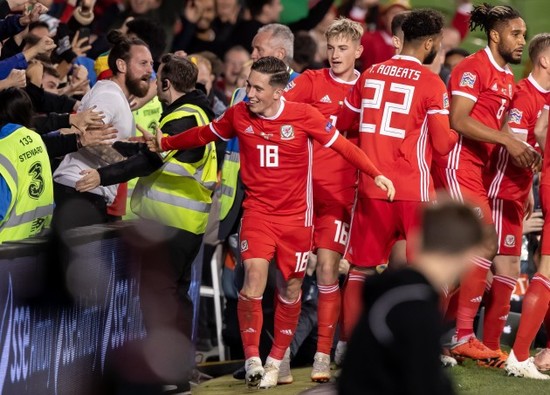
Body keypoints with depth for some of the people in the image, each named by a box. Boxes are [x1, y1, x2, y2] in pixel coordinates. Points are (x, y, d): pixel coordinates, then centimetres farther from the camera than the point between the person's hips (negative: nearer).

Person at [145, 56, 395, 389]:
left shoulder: (304, 116, -11)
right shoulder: (239, 115, -4)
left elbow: (343, 146, -5)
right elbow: (204, 134, 14)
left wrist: (376, 174, -14)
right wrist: (164, 145, 19)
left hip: (295, 216, 0)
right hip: (258, 209, 0)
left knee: (290, 290, 7)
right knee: (254, 274, -19)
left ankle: (275, 361, 25)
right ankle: (252, 358, -9)